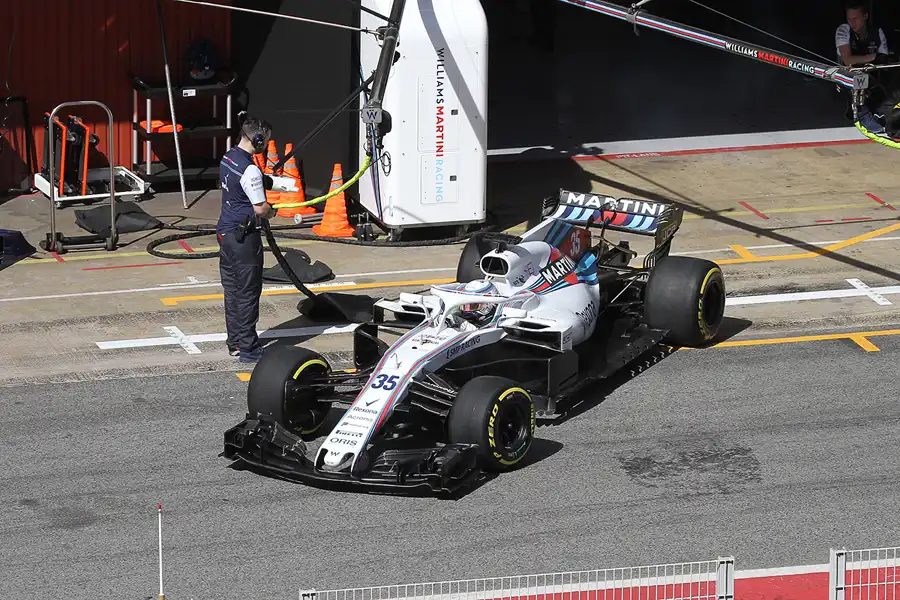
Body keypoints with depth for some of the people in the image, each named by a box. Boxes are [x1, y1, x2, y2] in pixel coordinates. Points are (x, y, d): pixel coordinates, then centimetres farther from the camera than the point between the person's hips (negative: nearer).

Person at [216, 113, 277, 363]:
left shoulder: (227, 159, 6)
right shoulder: (250, 171, -23)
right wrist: (272, 211, 1)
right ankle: (248, 349, 3)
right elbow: (260, 209, -20)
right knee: (248, 293, -1)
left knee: (232, 290, 16)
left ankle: (235, 342, 23)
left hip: (225, 232, 9)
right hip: (243, 237, -9)